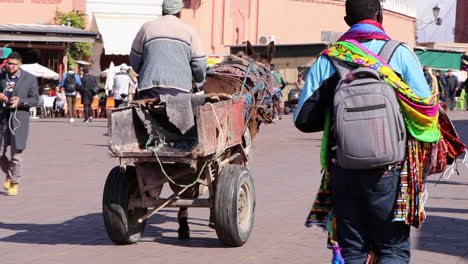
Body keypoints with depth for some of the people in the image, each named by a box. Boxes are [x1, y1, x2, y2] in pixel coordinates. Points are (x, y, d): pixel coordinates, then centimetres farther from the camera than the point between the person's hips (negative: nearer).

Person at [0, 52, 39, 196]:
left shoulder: (30, 79, -1)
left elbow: (35, 100, -1)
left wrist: (20, 101, -18)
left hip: (19, 120, -3)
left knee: (16, 154, 0)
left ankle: (15, 183, 12)